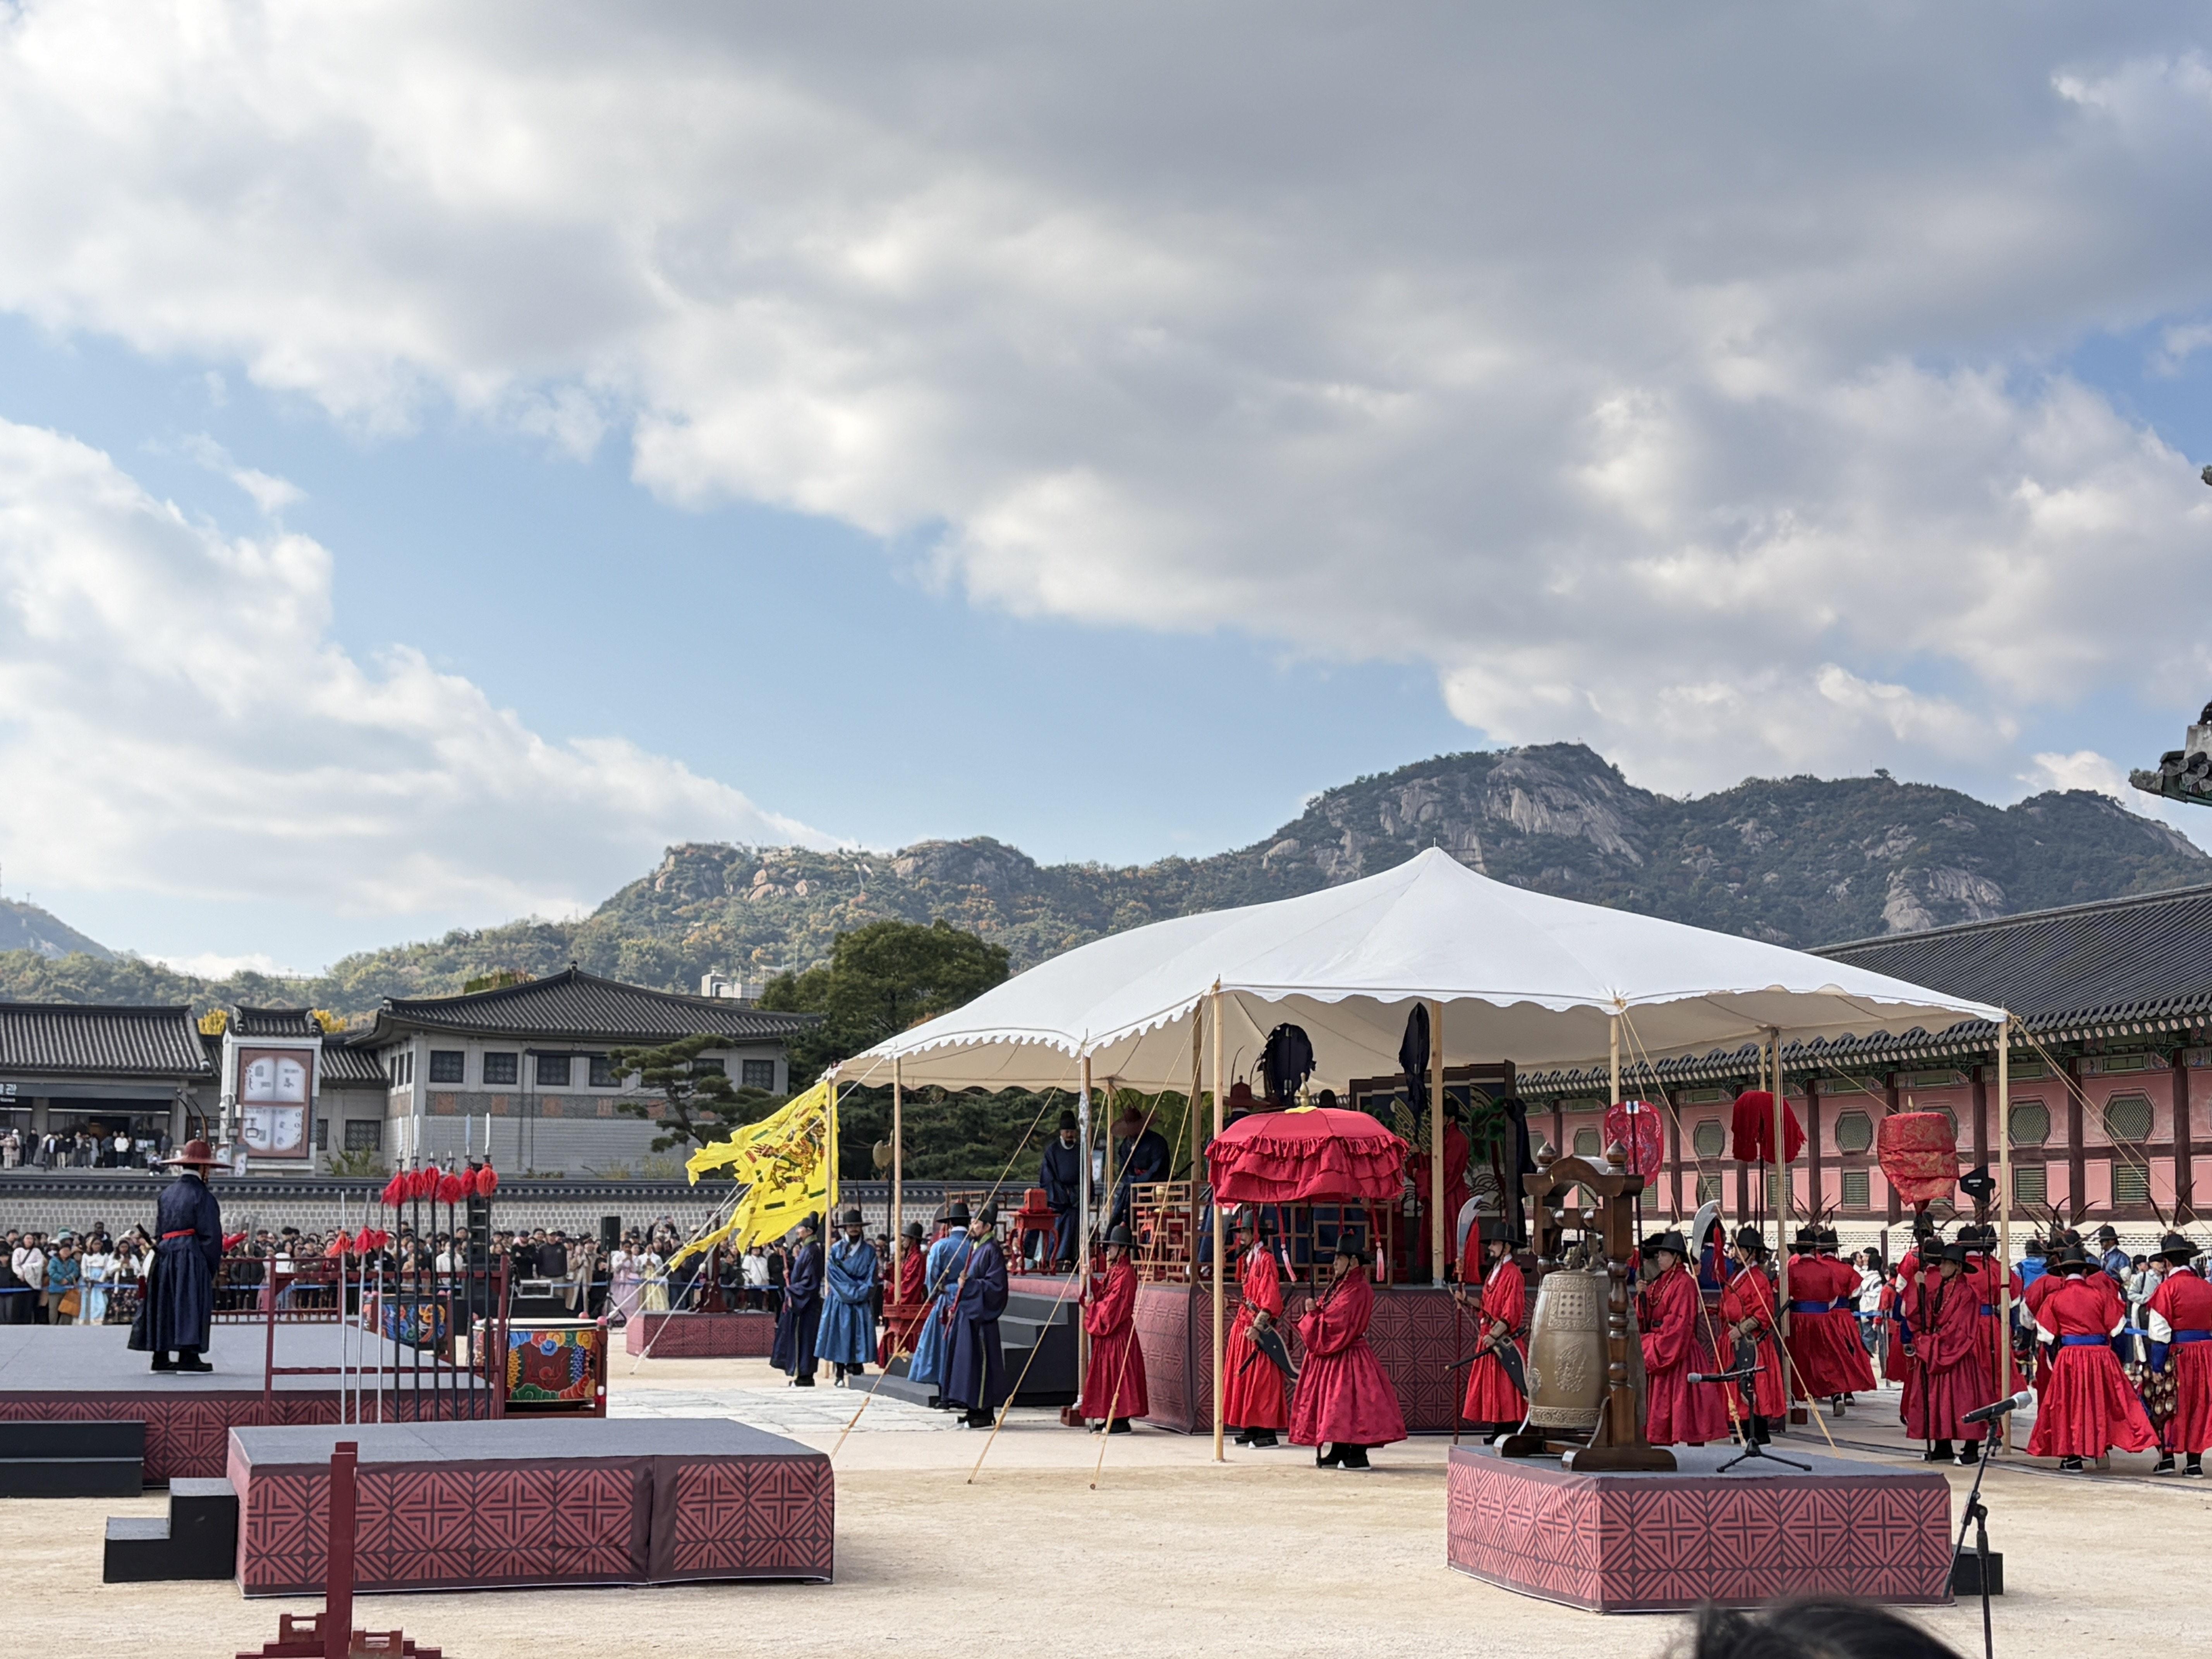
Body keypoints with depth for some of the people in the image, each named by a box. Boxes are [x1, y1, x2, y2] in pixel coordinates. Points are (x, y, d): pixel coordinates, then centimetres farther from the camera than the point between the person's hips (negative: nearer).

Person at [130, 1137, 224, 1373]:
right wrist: (212, 1266, -3)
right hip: (191, 1256, -7)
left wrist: (163, 1249, 19)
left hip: (164, 1255, 7)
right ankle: (188, 1355, -4)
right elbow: (210, 1235, -11)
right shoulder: (201, 1195, -9)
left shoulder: (166, 1194, 12)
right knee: (191, 1303, -3)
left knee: (164, 1304, 10)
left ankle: (161, 1356, 11)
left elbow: (158, 1231, 15)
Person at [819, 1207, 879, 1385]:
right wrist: (850, 1291, -9)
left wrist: (861, 1293, -9)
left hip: (862, 1302, 0)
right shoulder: (836, 1250, 7)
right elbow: (833, 1276, -1)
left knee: (860, 1336, -3)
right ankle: (840, 1375, 1)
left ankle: (858, 1374, 0)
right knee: (840, 1335, -3)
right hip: (840, 1301, 0)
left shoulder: (869, 1251, 8)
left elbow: (871, 1278, 4)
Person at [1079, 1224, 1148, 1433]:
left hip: (1119, 1334, -10)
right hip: (1107, 1332, 10)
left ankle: (1122, 1422, -6)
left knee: (1118, 1373, -8)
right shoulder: (1114, 1271, 15)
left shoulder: (1125, 1274, -16)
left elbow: (1111, 1305, -19)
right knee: (1107, 1374, 10)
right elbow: (1102, 1296, 15)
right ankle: (1111, 1419, 14)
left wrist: (1092, 1306, -7)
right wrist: (1089, 1280, 5)